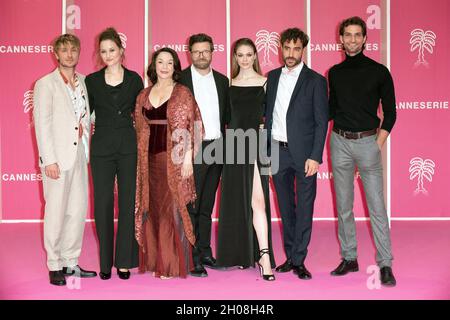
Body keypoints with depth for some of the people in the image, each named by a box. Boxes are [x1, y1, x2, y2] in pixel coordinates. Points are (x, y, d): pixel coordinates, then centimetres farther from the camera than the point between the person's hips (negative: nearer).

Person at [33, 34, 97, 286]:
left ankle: (71, 262, 20)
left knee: (79, 210, 8)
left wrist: (87, 150, 6)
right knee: (56, 212, 0)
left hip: (80, 154, 6)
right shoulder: (46, 84, -4)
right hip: (58, 156, -5)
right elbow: (42, 124, -8)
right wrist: (49, 160, -14)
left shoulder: (84, 82, 12)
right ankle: (55, 266, 13)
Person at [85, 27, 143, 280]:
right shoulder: (92, 81, 6)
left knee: (128, 203, 1)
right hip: (102, 147, 1)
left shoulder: (134, 79, 6)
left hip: (128, 146, 0)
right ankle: (105, 262, 14)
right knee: (103, 205, 3)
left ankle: (125, 261, 11)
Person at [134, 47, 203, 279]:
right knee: (152, 208, 9)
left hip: (175, 159, -4)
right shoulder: (144, 95, 12)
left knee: (173, 208, -2)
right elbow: (140, 129, 15)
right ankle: (154, 260, 21)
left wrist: (187, 159, -13)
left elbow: (191, 128, -5)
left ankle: (173, 263, 8)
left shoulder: (183, 94, -1)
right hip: (150, 159, 5)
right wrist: (141, 159, 8)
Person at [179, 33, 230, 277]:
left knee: (206, 206, 14)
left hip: (216, 149, 5)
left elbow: (227, 114, 13)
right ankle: (190, 258, 4)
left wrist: (224, 145, 3)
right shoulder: (179, 79, -2)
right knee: (190, 207, -2)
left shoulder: (222, 81, 12)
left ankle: (205, 252, 23)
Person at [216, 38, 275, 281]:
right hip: (234, 144, 3)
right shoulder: (229, 84, 11)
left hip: (256, 143, -3)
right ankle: (241, 252, 20)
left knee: (257, 199, -12)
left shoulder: (264, 82, 5)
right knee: (236, 201, 8)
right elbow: (227, 115, 12)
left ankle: (263, 255, -12)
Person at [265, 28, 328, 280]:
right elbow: (268, 113, 13)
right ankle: (290, 256, 23)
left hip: (303, 153, -4)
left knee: (304, 209, 0)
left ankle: (299, 261, 9)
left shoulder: (315, 81, -3)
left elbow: (321, 122, -6)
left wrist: (315, 157, -13)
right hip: (277, 152, 4)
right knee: (286, 208, 12)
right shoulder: (273, 77, 10)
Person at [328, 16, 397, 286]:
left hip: (368, 141, -3)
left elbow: (390, 113, 2)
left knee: (377, 206, -3)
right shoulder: (335, 73, 8)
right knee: (343, 206, 9)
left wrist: (379, 143, -6)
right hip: (340, 142, 3)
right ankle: (349, 258, 20)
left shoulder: (379, 72, -1)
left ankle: (385, 264, 5)